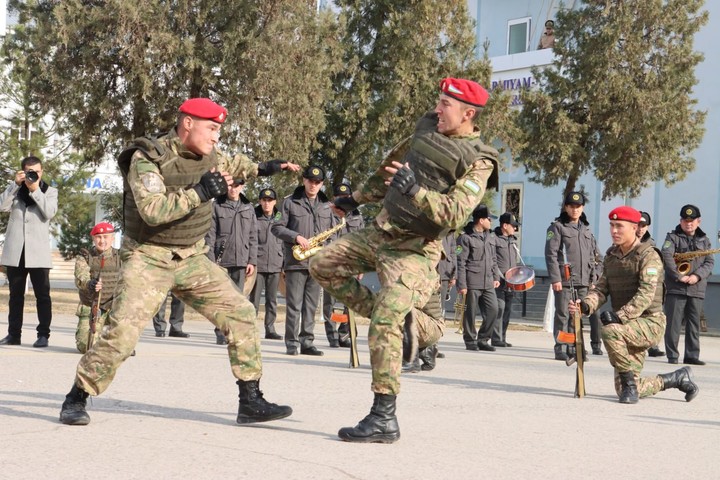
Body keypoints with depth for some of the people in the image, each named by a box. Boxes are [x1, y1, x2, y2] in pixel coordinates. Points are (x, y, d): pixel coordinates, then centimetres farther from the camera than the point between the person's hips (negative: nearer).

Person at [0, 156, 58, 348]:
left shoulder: (50, 191, 7)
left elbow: (49, 213, -10)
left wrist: (36, 190, -14)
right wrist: (16, 184, -11)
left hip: (38, 253, -2)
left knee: (42, 295, -4)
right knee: (15, 295, 8)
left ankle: (43, 334, -1)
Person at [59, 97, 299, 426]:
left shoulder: (207, 155, 4)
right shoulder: (147, 158, -17)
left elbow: (228, 165, 29)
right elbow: (152, 210, -31)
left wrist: (261, 169, 18)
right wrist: (199, 193, -29)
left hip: (192, 259, 7)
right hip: (149, 259, -6)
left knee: (241, 314, -1)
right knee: (121, 332, -18)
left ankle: (251, 401, 6)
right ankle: (76, 399, 3)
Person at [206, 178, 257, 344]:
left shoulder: (249, 208, 12)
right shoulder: (216, 206, 2)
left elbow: (253, 237, 11)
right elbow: (210, 236, -2)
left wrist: (252, 261, 3)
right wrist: (210, 260, -9)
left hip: (241, 260, 3)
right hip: (222, 259, -3)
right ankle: (221, 332, 1)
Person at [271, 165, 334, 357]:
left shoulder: (326, 205, 14)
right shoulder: (290, 202, 2)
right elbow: (276, 227, -1)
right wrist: (296, 236, -15)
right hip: (296, 261, -4)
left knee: (311, 305, 6)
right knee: (294, 305, -3)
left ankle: (307, 342, 10)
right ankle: (292, 343, 1)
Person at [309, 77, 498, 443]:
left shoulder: (478, 162, -14)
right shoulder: (427, 127, 7)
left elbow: (454, 214, -25)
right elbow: (391, 164, 23)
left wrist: (415, 190, -35)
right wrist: (357, 198, 31)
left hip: (415, 249, -8)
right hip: (380, 231, 9)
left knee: (385, 325, -18)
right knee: (323, 265, 9)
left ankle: (384, 419, -12)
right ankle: (401, 320, 7)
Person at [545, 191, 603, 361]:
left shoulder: (586, 229, 17)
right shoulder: (557, 227, -1)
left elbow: (593, 256, 21)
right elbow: (551, 254, -8)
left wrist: (594, 278, 13)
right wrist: (555, 278, -15)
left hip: (583, 281, 5)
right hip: (564, 280, -5)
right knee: (562, 314, -4)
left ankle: (572, 347, 15)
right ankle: (560, 349, 0)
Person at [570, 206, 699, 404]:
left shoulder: (648, 256, -12)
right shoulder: (611, 256, 12)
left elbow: (646, 295, -23)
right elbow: (602, 288, 6)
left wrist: (619, 316, -35)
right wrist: (585, 305, -16)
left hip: (649, 322, -8)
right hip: (628, 328, 8)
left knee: (610, 331, -36)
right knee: (623, 391, 5)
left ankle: (629, 382, -18)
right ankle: (678, 378, 29)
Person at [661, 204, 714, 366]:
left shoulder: (704, 240, 16)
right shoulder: (673, 237, 4)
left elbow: (710, 262, 6)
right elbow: (666, 256, -11)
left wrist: (697, 276, -11)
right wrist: (679, 276, -18)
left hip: (697, 289, 3)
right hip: (676, 288, -3)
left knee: (694, 325, 5)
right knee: (673, 323, -4)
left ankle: (692, 356, 10)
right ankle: (672, 356, 0)